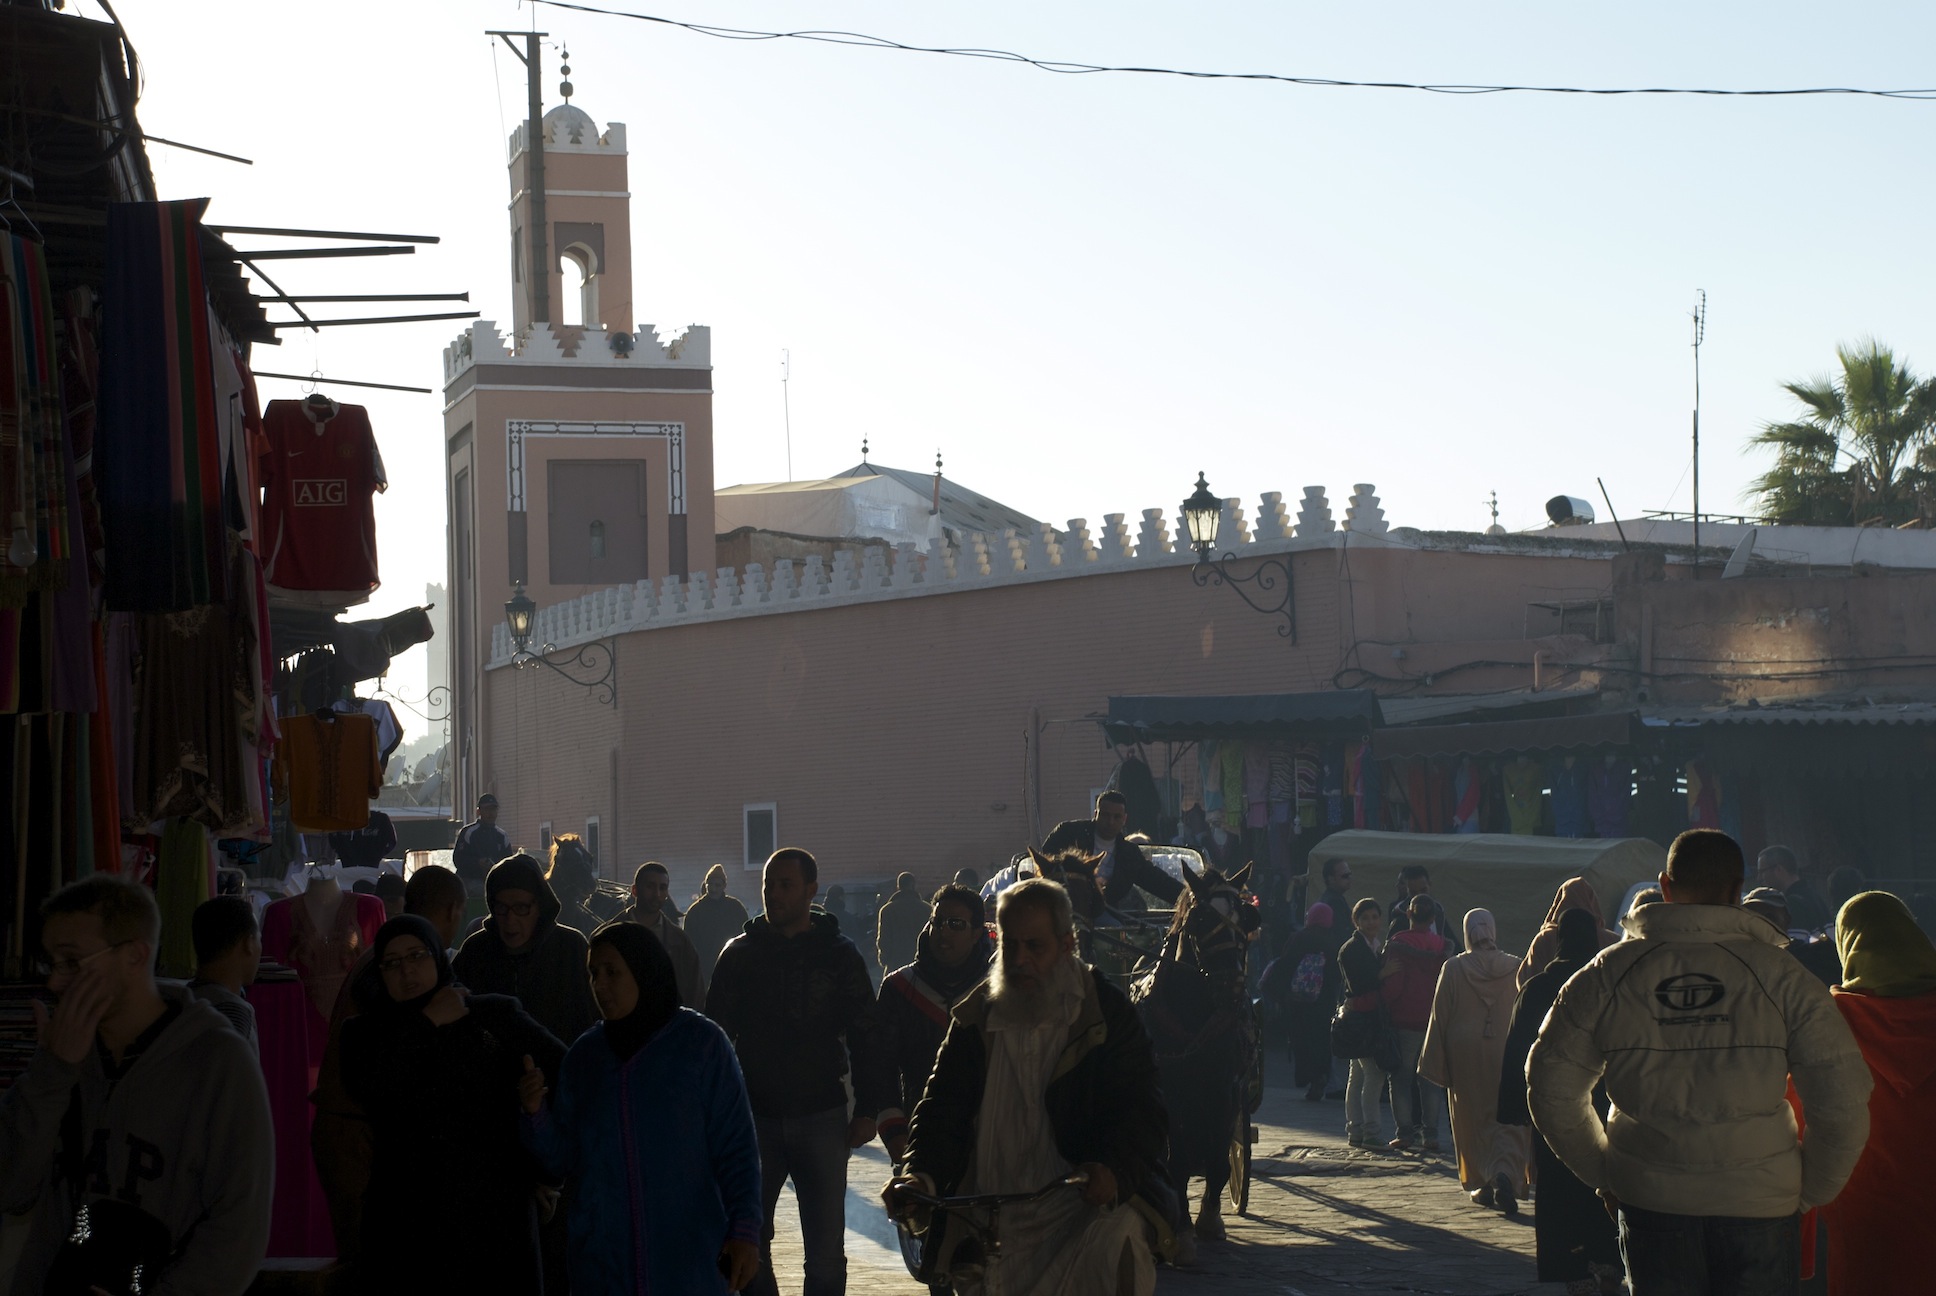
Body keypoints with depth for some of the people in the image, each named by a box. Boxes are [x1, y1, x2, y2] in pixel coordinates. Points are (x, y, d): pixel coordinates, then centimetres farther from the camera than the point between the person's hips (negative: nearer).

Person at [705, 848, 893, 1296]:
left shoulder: (839, 954, 2)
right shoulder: (740, 953, 5)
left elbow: (865, 1036, 3)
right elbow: (716, 1035, 8)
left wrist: (868, 1109, -4)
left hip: (822, 1119, -1)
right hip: (754, 1116, 1)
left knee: (826, 1250, 0)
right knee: (748, 1242, 7)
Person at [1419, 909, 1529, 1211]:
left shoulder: (1454, 969, -4)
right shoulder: (1515, 968, -2)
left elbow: (1440, 1016, -1)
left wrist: (1436, 1063, 4)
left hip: (1465, 1053, 0)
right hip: (1506, 1051, 0)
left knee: (1474, 1121, 11)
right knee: (1508, 1118, 2)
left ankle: (1482, 1185, 15)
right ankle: (1505, 1173, -21)